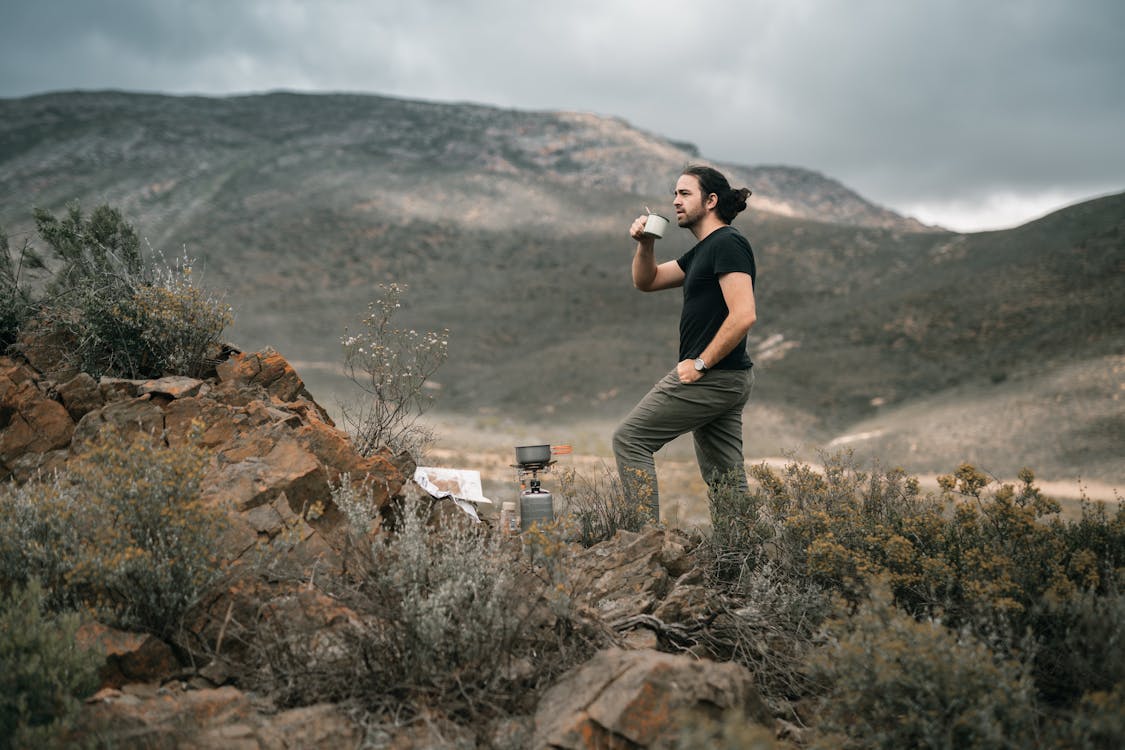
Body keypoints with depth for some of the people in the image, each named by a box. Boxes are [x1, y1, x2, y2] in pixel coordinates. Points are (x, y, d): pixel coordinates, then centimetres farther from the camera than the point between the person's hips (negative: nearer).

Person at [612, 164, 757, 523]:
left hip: (711, 377, -10)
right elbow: (646, 281, 24)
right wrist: (645, 244, 5)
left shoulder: (727, 243, -13)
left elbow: (743, 315, -24)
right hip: (727, 381, 10)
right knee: (727, 481, 11)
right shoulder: (703, 251, 18)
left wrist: (700, 364, -19)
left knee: (629, 439, -3)